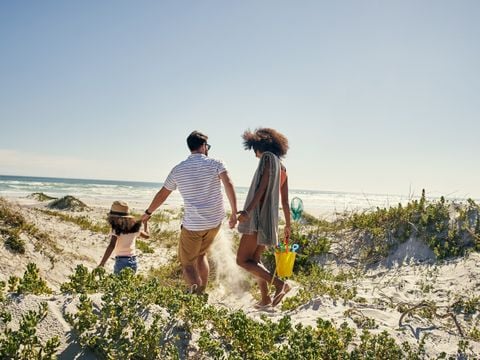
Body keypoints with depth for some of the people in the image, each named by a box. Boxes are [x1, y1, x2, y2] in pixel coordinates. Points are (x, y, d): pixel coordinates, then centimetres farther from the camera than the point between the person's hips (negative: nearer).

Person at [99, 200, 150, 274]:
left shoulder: (116, 230, -11)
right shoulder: (134, 227, 6)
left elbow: (111, 246, -24)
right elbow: (146, 235, 21)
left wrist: (102, 263, -28)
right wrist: (145, 222, 37)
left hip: (121, 261, -5)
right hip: (133, 261, 6)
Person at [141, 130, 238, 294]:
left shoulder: (178, 170, 3)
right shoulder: (215, 164, -2)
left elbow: (162, 195, 11)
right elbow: (228, 184, -17)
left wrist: (148, 213, 26)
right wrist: (234, 213, -16)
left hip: (192, 224, -2)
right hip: (214, 221, 2)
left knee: (187, 264, 7)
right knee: (201, 254, 26)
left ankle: (196, 290, -21)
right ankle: (202, 293, 23)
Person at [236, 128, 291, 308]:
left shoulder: (268, 158, -6)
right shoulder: (282, 168, 18)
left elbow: (262, 187, -20)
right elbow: (285, 200, 18)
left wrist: (248, 210, -30)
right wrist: (288, 224, 25)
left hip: (259, 217, -9)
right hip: (270, 218, 9)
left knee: (243, 260, -8)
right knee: (254, 259, 18)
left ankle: (279, 284, -15)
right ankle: (265, 298, 19)